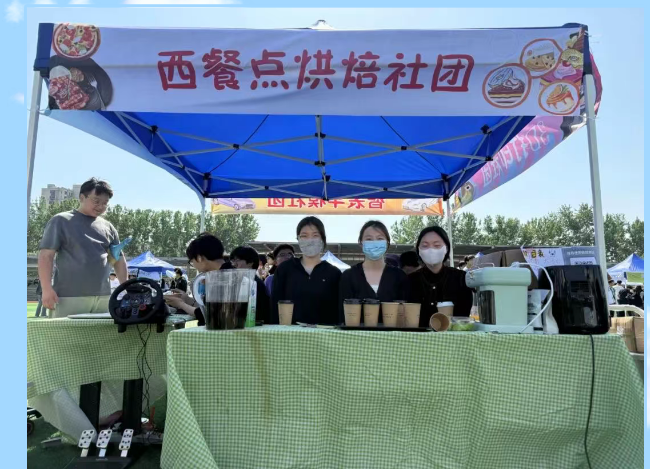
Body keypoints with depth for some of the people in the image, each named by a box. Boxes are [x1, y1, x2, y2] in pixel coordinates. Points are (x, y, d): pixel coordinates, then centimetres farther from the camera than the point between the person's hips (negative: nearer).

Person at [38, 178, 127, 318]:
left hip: (103, 297, 5)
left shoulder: (108, 227, 15)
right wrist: (47, 289, -12)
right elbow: (46, 255, -3)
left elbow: (119, 259, 19)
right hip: (69, 297, -4)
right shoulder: (61, 221, 2)